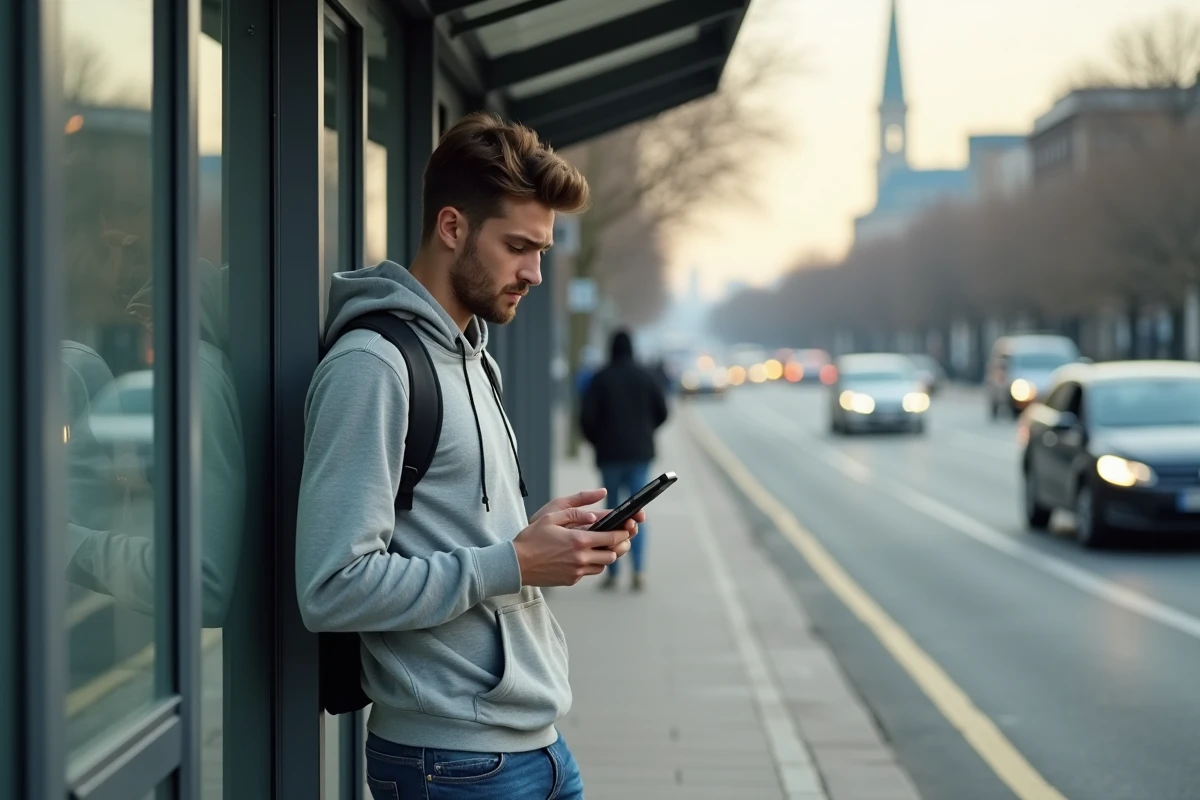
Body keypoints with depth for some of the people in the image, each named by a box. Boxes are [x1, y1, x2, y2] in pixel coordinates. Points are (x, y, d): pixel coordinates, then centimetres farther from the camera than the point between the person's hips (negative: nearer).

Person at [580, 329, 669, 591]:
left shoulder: (601, 379, -6)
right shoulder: (646, 377, 0)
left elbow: (587, 417, -9)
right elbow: (662, 412, 3)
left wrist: (597, 441, 8)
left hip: (610, 453, -1)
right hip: (640, 452, 1)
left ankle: (612, 572, 9)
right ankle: (638, 569, -12)